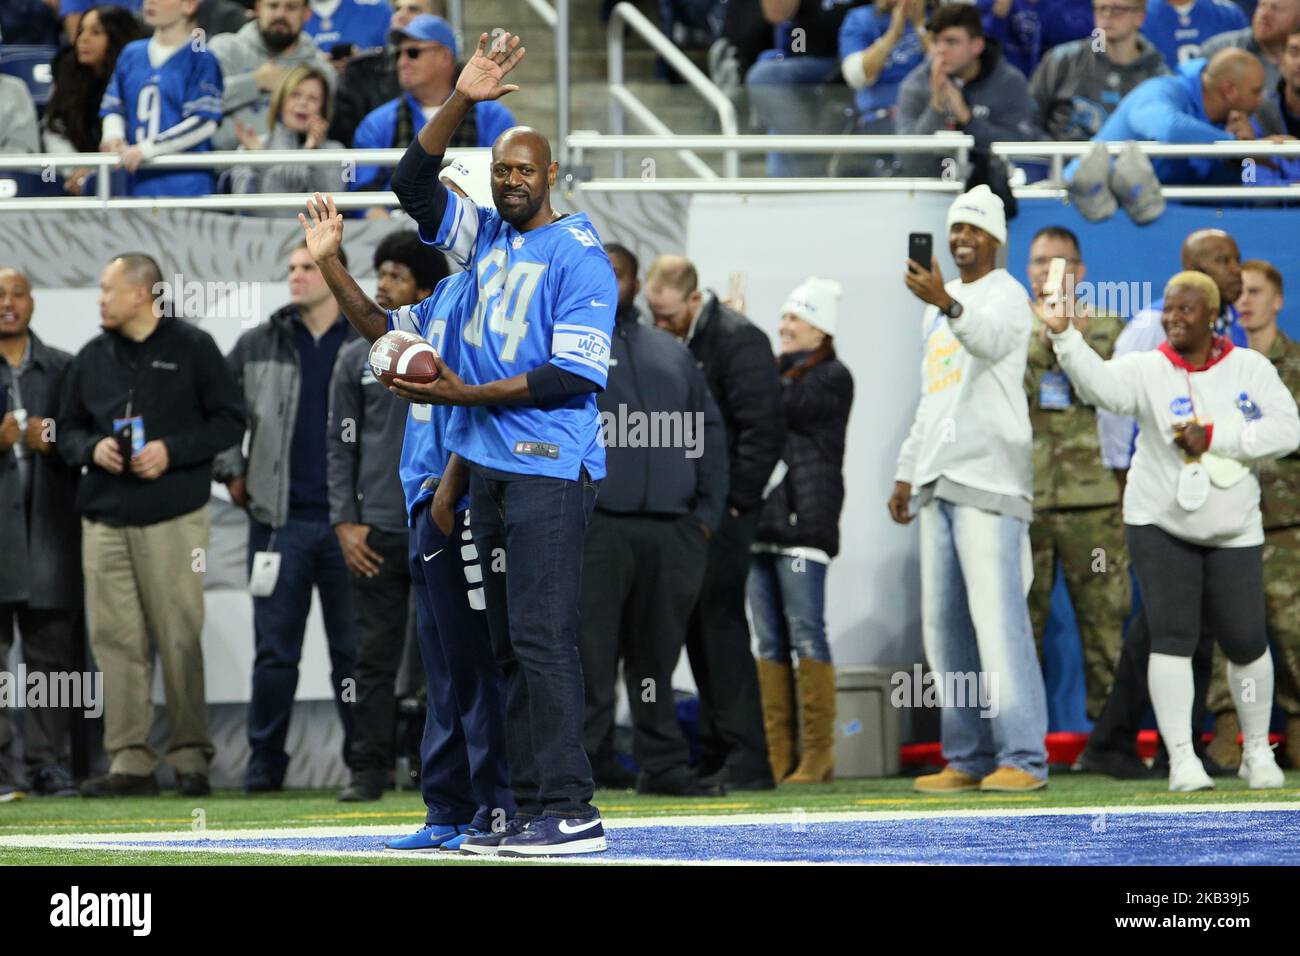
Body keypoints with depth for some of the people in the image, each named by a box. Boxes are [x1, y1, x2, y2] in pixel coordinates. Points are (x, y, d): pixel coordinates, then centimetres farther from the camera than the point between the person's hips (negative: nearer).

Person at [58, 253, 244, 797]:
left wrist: (172, 451, -11)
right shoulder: (92, 358, 14)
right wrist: (91, 448, -3)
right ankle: (129, 761, 3)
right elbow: (68, 430, 19)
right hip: (104, 521, 4)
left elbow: (228, 420, 1)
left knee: (180, 640, -5)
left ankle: (190, 754, 3)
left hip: (174, 519, -4)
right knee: (115, 640, 0)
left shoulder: (191, 348, 2)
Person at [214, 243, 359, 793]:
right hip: (279, 519, 1)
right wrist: (231, 470, 8)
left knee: (354, 650, 3)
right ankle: (264, 762, 6)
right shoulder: (258, 346, 8)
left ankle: (366, 761, 10)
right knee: (274, 650, 1)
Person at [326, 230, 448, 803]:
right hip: (378, 533, 1)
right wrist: (345, 521, -1)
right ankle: (370, 770, 4)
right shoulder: (357, 358, 10)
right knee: (375, 657, 1)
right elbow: (341, 445, 9)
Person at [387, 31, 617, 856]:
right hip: (488, 465, 8)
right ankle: (531, 813, 9)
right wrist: (463, 100, 0)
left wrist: (467, 394, -15)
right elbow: (413, 180, 12)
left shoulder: (580, 257, -7)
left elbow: (574, 374, -14)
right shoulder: (485, 236, 15)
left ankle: (570, 811, -16)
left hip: (552, 469, -8)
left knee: (541, 637, -14)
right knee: (511, 646, 7)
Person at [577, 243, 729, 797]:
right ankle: (585, 761, -4)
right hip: (594, 528, -4)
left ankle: (663, 765, 12)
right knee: (590, 651, -6)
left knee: (658, 654, 7)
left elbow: (710, 433, 19)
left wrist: (707, 511, 9)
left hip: (673, 532, 4)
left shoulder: (672, 353, 20)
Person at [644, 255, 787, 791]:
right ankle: (716, 755, 13)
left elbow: (763, 428, -18)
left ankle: (746, 760, -10)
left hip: (723, 510, -9)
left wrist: (735, 500, -17)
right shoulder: (669, 343, 15)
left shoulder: (737, 340, -12)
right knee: (698, 628, 8)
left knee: (721, 624, -11)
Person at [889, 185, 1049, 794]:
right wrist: (906, 473, 23)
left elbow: (994, 341, -26)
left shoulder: (1005, 294, -2)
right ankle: (968, 759, 10)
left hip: (989, 477, -8)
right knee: (945, 624, 6)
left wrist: (946, 304, -42)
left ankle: (1022, 759, -16)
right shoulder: (937, 311, 23)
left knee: (997, 617, -14)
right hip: (939, 481, 8)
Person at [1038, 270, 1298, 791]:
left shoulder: (1250, 368, 0)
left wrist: (1213, 438, -20)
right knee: (1173, 636, -12)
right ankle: (1181, 759, -9)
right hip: (1161, 524, -2)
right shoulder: (1149, 370, -7)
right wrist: (1063, 335, -45)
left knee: (1245, 641, 4)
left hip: (1232, 531, 2)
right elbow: (1100, 382, -28)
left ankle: (1257, 751, 23)